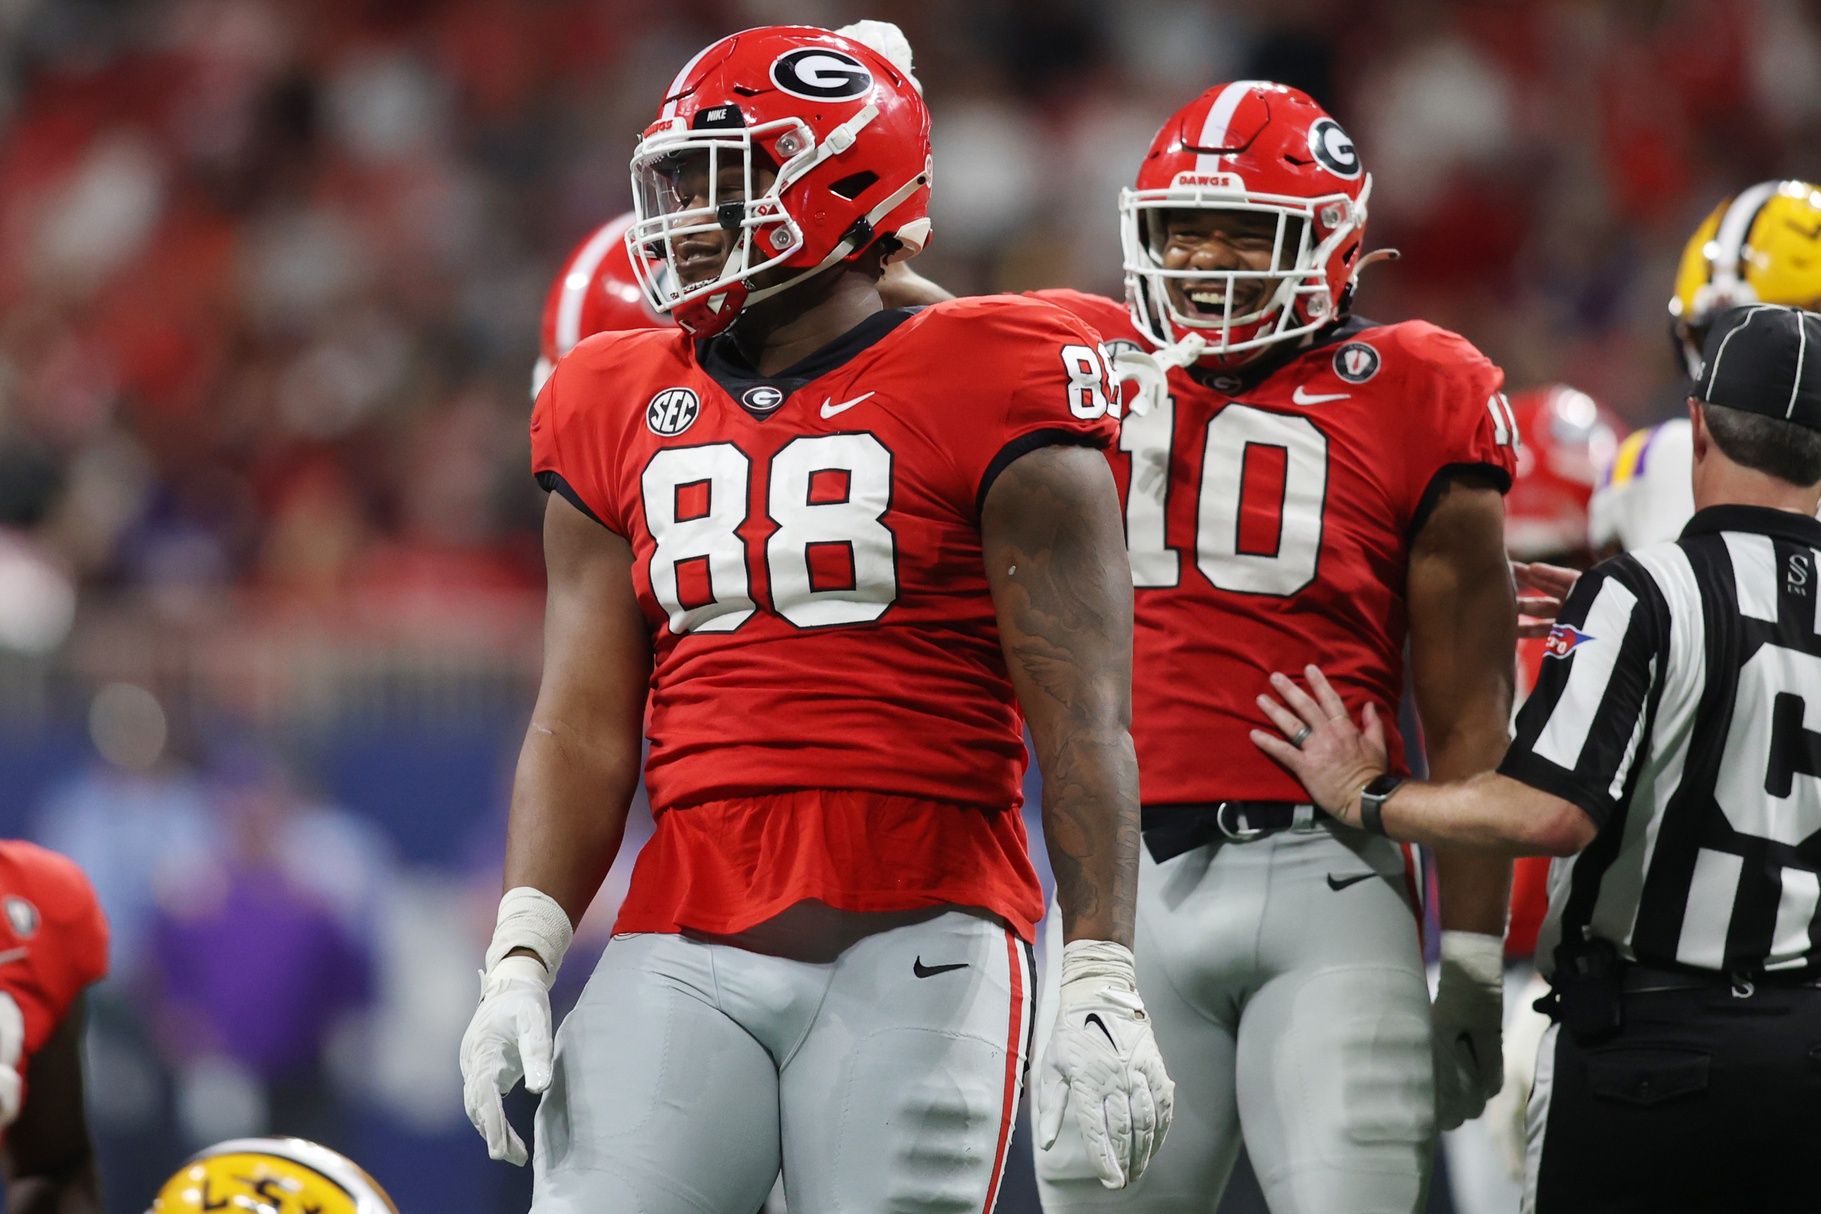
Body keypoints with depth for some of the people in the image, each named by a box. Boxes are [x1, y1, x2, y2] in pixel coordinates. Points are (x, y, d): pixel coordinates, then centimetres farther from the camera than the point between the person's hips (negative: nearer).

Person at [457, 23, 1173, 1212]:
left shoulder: (981, 390, -2)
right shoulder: (621, 412, 13)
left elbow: (1083, 719, -6)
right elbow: (583, 730, 12)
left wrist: (1100, 980, -13)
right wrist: (522, 959, 0)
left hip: (915, 948, -4)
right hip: (686, 955, 4)